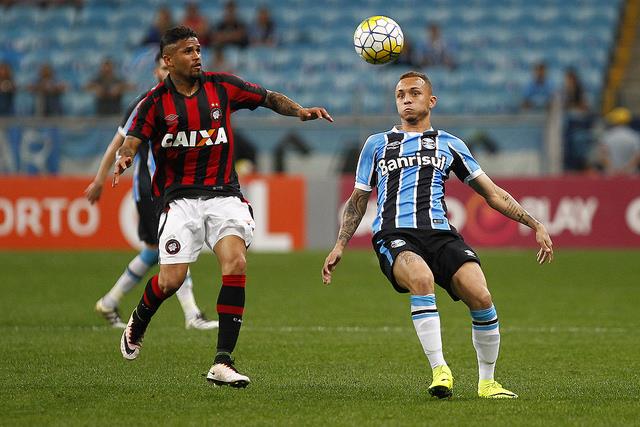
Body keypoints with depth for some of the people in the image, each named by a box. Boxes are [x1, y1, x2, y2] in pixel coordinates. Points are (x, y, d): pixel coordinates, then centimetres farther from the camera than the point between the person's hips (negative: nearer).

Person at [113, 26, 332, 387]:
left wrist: (299, 111, -6)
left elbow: (269, 98, 11)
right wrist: (124, 160, -28)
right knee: (171, 280, -10)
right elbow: (133, 141, -6)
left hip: (224, 194, 2)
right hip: (181, 198, -1)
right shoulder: (157, 101, -1)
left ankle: (223, 363, -18)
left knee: (236, 264, -21)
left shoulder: (222, 86, 4)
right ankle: (137, 326, 28)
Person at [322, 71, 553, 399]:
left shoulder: (448, 144, 21)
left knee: (481, 297, -24)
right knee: (421, 277, -37)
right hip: (394, 235, -1)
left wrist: (535, 225, 14)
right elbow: (358, 200, 27)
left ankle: (486, 382, -5)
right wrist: (339, 247, 16)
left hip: (440, 233, 1)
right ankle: (439, 371, -34)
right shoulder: (377, 144, 22)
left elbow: (493, 194, 21)